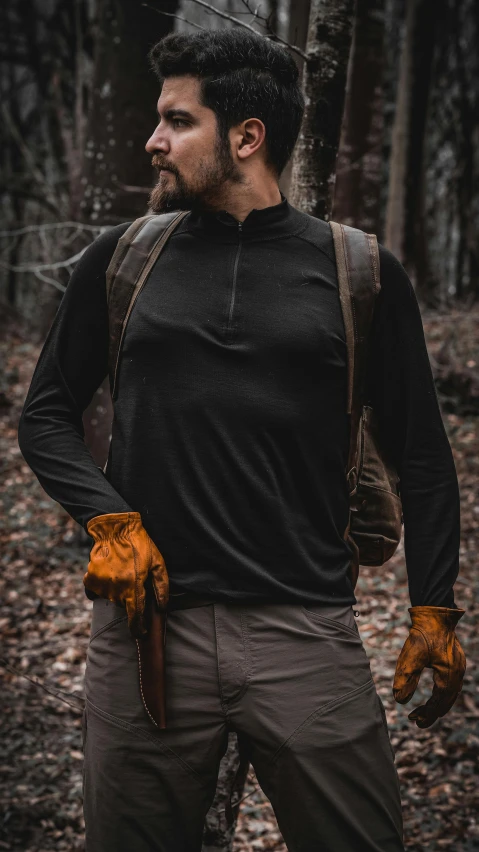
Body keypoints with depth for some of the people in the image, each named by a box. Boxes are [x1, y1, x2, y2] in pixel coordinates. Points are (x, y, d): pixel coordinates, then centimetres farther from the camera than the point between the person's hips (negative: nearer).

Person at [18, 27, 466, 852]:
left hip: (308, 634, -1)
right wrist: (109, 521, -4)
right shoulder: (120, 261, 8)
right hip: (146, 625, 2)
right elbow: (46, 415, 13)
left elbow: (421, 455, 9)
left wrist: (433, 608, 3)